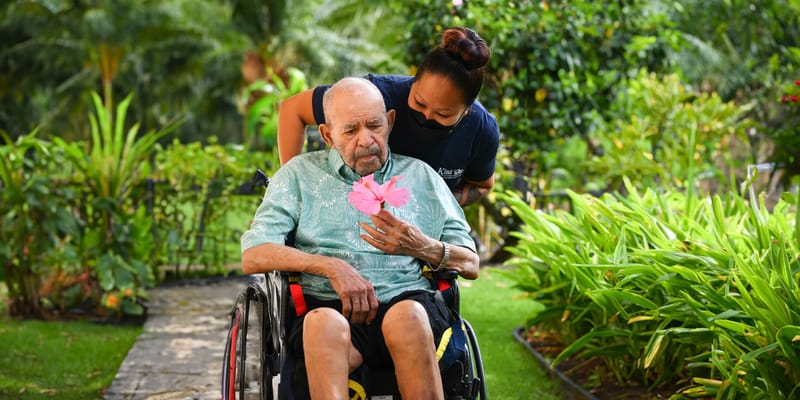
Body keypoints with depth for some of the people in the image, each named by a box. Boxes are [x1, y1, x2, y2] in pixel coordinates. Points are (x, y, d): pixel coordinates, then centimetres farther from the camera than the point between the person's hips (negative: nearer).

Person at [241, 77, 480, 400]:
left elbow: (470, 265, 19)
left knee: (407, 316, -37)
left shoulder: (420, 176, 22)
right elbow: (252, 258, 6)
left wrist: (422, 247, -3)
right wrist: (331, 266, -8)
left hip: (409, 301, 1)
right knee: (324, 324, -38)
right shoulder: (300, 174, 18)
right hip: (329, 308, -1)